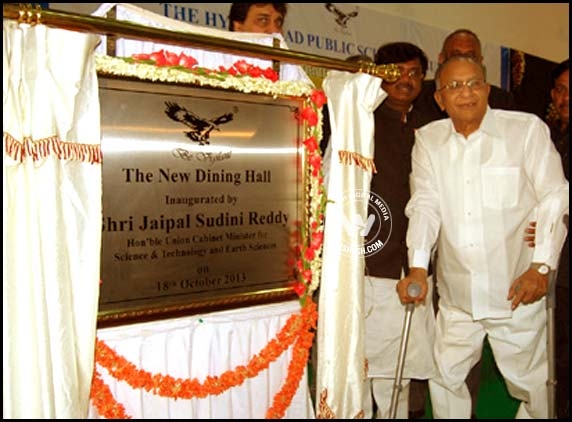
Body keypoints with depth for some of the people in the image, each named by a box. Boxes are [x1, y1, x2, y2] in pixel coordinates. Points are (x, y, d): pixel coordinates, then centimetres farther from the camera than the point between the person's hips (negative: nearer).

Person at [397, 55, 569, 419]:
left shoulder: (528, 129, -4)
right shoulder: (428, 139, 5)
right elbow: (425, 204, 1)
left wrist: (542, 266, -12)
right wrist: (418, 266, -9)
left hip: (517, 290, -3)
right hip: (456, 294, 3)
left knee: (530, 382, 11)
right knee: (445, 376, 14)